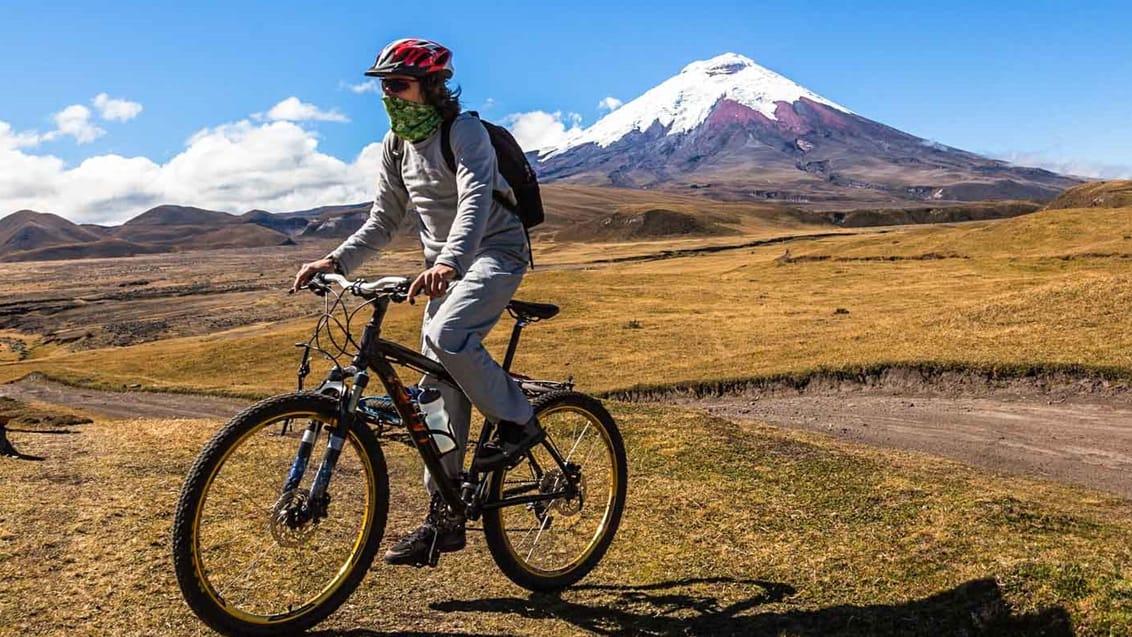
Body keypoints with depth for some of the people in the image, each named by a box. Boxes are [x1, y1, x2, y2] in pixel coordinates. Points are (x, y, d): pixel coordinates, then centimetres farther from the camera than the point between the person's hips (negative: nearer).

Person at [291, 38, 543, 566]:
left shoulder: (465, 131, -15)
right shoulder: (397, 143, 7)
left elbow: (476, 198, -32)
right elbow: (384, 219, 9)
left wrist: (449, 262, -49)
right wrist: (336, 261, -5)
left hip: (494, 251, -7)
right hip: (446, 266, 7)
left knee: (445, 337, -34)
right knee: (441, 387, 2)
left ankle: (517, 421, -9)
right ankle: (444, 517, 9)